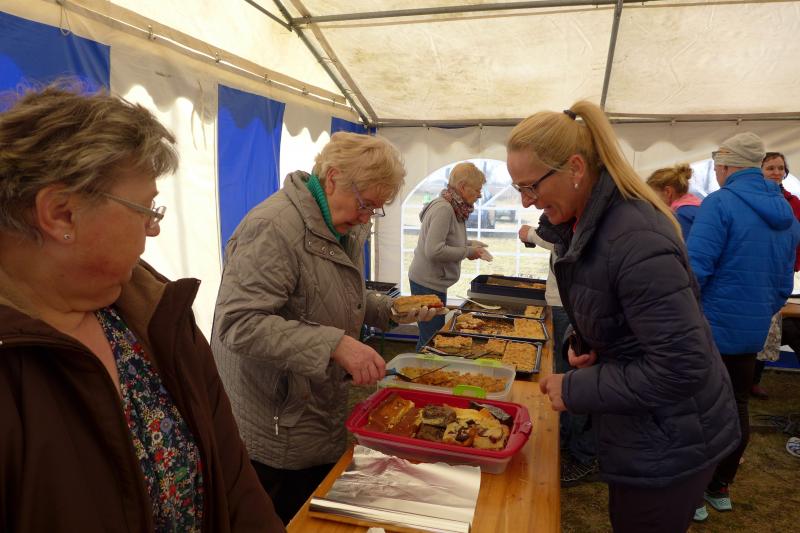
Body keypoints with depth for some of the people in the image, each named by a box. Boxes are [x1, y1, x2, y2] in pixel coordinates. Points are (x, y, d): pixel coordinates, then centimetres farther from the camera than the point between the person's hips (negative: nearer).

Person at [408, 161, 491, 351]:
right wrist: (468, 252, -17)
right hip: (428, 283, -10)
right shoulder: (443, 209, -21)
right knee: (431, 337, -1)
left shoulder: (453, 207, 7)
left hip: (435, 281, 10)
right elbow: (434, 251, -28)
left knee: (435, 334, 18)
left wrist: (470, 243, 4)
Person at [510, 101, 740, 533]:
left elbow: (681, 366, -30)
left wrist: (575, 390, -22)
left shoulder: (636, 239, -30)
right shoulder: (582, 222, -1)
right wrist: (582, 343, -4)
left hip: (670, 444, -9)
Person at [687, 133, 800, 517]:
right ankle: (720, 487, 32)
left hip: (709, 328, -7)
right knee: (735, 409, 18)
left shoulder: (720, 203, -16)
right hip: (751, 331, 7)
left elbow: (694, 268, -24)